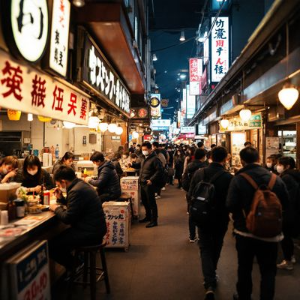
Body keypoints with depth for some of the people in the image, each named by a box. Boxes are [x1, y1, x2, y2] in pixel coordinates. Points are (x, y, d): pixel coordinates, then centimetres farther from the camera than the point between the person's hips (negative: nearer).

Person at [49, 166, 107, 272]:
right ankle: (76, 264, 26)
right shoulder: (81, 184, 10)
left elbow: (67, 219, -18)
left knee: (52, 246, -8)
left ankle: (76, 269, 11)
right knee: (60, 236, 20)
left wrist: (56, 209, -2)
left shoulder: (76, 191, -22)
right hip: (95, 228, 11)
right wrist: (61, 199, 11)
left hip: (90, 233, -10)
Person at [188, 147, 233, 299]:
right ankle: (212, 275, 41)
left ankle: (209, 284, -4)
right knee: (216, 247, 22)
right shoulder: (228, 177, -19)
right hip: (221, 219, 0)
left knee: (205, 248, 10)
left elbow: (190, 195, -4)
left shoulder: (198, 173, -11)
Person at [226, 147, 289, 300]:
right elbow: (285, 204, 1)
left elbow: (231, 206, -21)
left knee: (244, 267, 18)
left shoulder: (238, 179, -17)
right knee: (268, 270, 15)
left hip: (245, 231, -1)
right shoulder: (276, 178, -8)